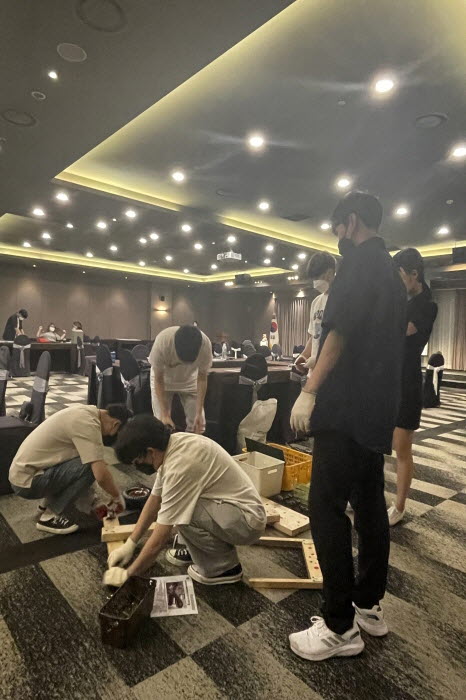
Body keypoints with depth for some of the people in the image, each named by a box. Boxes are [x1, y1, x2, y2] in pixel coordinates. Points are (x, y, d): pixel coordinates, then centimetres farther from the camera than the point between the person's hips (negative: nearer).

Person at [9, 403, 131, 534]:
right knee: (89, 467, -20)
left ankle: (47, 504, 19)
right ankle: (49, 517, -4)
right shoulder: (87, 423, -24)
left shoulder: (85, 412, 4)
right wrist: (117, 497, -8)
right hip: (27, 480, -9)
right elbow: (101, 475, -28)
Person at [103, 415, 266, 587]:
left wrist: (128, 573, -6)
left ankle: (224, 566, -4)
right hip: (234, 503, 9)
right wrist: (130, 544, 11)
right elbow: (155, 499, 10)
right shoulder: (172, 444, -3)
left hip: (248, 519, -9)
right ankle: (192, 548, 19)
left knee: (183, 512, -28)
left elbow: (160, 539, -21)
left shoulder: (179, 466, -29)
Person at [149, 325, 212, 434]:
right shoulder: (162, 343, -37)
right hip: (164, 380, -1)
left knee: (198, 424, -5)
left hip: (189, 380, 2)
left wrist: (199, 413, -22)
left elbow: (202, 379, -17)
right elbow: (158, 380, -23)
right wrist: (164, 414, -26)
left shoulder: (205, 345, -33)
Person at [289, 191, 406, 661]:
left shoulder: (360, 260, -6)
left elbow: (340, 329, -21)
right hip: (378, 410, 10)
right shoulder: (392, 272, 22)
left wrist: (310, 389, -22)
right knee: (370, 505, 14)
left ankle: (340, 627, 5)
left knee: (327, 509, -4)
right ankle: (369, 606, 27)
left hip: (347, 408, -10)